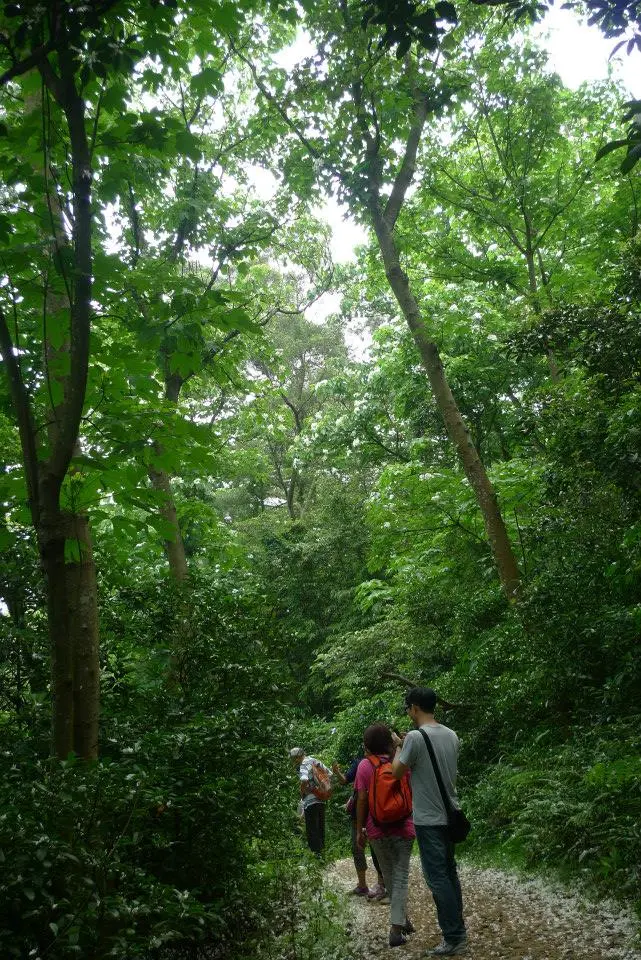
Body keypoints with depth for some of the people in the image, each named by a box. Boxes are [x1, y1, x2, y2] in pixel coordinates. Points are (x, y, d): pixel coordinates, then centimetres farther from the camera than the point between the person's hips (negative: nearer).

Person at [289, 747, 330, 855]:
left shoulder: (304, 765, -13)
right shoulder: (316, 761, 12)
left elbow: (304, 780, -31)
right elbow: (329, 774, 20)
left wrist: (302, 794, -15)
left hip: (311, 802, -8)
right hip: (321, 800, 8)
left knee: (312, 831, -1)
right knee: (320, 829, 17)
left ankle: (316, 852, -1)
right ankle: (321, 849, 24)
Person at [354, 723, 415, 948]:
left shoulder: (365, 765, -7)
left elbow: (362, 800, -7)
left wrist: (359, 830, 0)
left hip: (377, 830, 0)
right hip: (403, 828, 0)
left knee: (388, 876, 18)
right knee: (401, 878, 4)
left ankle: (402, 919, 28)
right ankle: (396, 928, -5)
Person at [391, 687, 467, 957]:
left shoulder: (415, 737, -19)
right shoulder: (451, 736, 4)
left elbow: (397, 771, -9)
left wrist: (398, 747, 7)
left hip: (429, 820, -7)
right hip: (450, 815, 7)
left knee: (437, 878, -1)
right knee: (449, 873, 17)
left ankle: (454, 939, 2)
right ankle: (458, 929, 25)